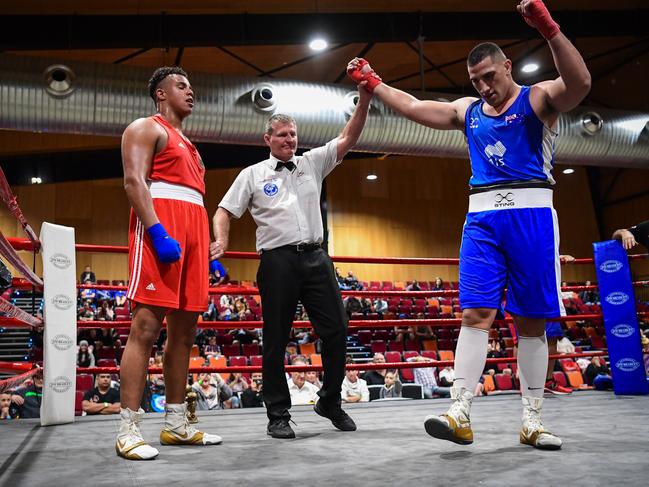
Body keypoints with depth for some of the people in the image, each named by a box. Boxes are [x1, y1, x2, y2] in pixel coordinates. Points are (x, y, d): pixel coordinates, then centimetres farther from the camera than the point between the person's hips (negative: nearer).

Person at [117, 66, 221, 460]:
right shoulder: (146, 128, 6)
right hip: (160, 229, -9)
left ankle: (176, 424, 12)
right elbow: (134, 181, -9)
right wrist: (157, 232, -22)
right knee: (146, 328, -12)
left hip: (193, 232, 9)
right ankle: (129, 429, -9)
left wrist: (207, 249, 19)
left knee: (184, 331, 6)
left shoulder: (188, 144, 31)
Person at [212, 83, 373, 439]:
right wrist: (220, 241, -12)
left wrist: (364, 102, -5)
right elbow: (224, 212, 8)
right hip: (277, 260, -3)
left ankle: (330, 402, 20)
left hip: (315, 258, 3)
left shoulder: (312, 163, 15)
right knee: (276, 339, 1)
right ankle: (278, 415, 12)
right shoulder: (253, 174, 9)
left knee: (336, 329, 2)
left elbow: (347, 139, 8)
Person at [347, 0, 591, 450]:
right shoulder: (468, 111, 19)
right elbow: (412, 107, 24)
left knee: (531, 321, 0)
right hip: (483, 217, 3)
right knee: (476, 313, -8)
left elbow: (579, 83, -17)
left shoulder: (539, 98, 4)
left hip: (531, 213, -3)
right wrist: (373, 82, 24)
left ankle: (533, 422, 10)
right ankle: (460, 414, -10)